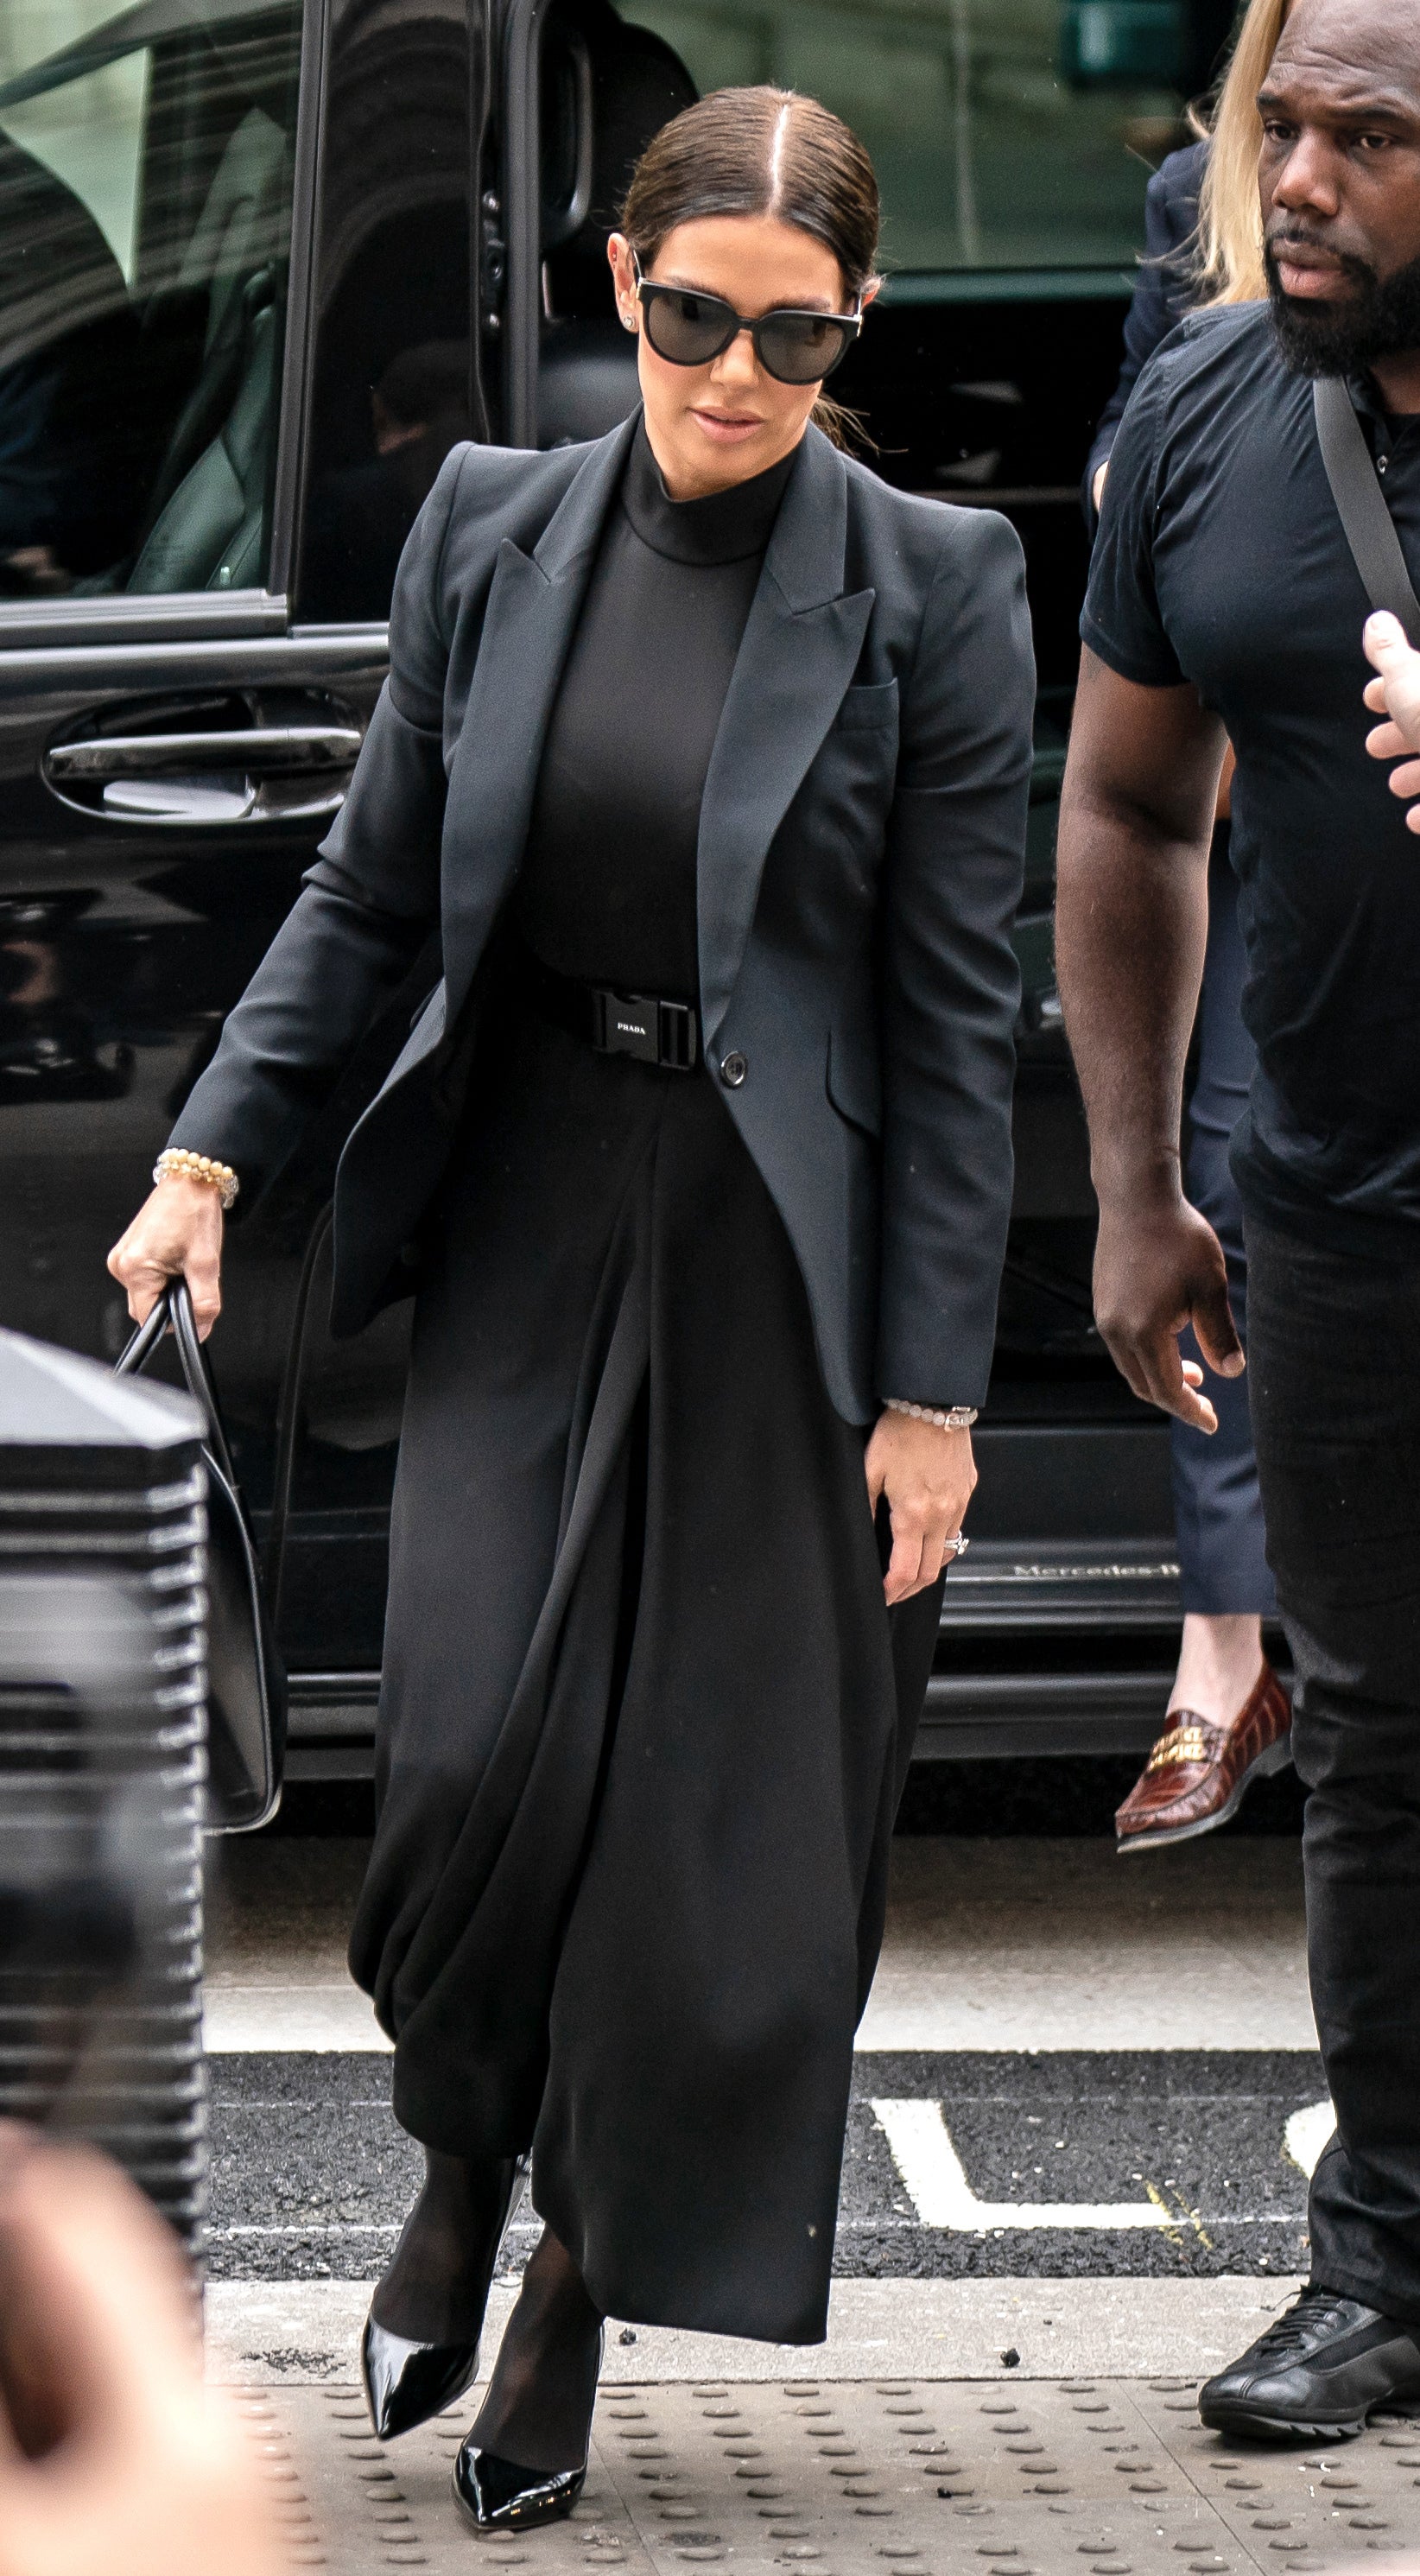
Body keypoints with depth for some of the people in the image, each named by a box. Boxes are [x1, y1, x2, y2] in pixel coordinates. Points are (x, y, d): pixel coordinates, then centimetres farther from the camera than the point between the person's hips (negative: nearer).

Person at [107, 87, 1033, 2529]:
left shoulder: (931, 590, -7)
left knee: (704, 1800, 1)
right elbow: (371, 886, 10)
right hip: (530, 1208, 2)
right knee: (480, 1748, -10)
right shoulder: (493, 528, 2)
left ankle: (580, 2295, 18)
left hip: (782, 1249, -2)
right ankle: (463, 2170, 19)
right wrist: (215, 1150, -1)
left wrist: (932, 1394, -7)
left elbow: (959, 1013, -6)